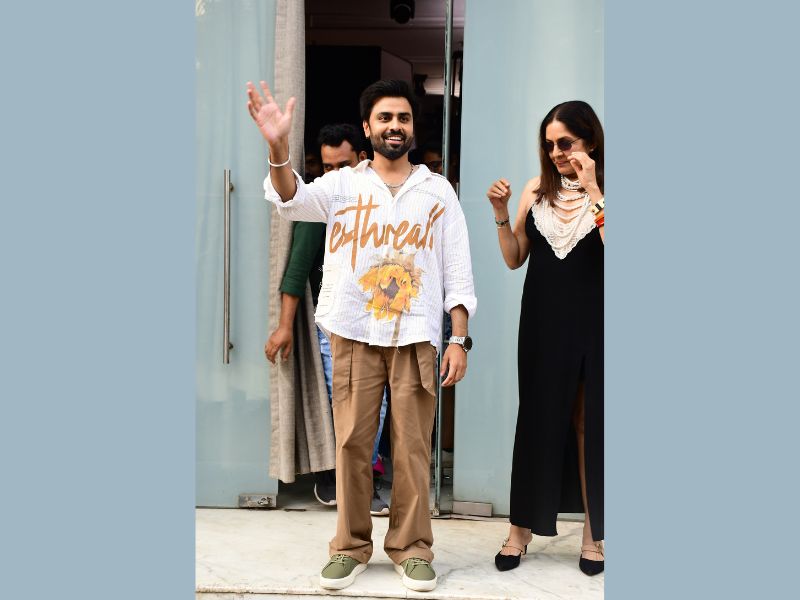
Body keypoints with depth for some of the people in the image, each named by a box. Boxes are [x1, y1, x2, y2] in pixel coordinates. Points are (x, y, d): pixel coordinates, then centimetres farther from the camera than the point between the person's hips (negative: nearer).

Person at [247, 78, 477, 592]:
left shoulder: (438, 190, 8)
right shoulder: (342, 184, 6)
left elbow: (458, 271, 6)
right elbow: (293, 200, -15)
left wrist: (460, 339, -1)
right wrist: (278, 147, -34)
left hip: (417, 337, 0)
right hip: (354, 334, 0)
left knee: (413, 447, 3)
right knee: (352, 443, 3)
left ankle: (412, 549, 17)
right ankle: (351, 547, 18)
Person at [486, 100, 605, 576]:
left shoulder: (605, 193, -5)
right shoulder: (537, 189, 5)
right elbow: (514, 259, 8)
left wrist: (593, 192, -22)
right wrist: (501, 214, -6)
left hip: (592, 327, -2)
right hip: (543, 324, 3)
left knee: (590, 425, 6)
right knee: (536, 421, 7)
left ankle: (593, 533, 20)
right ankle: (522, 528, 18)